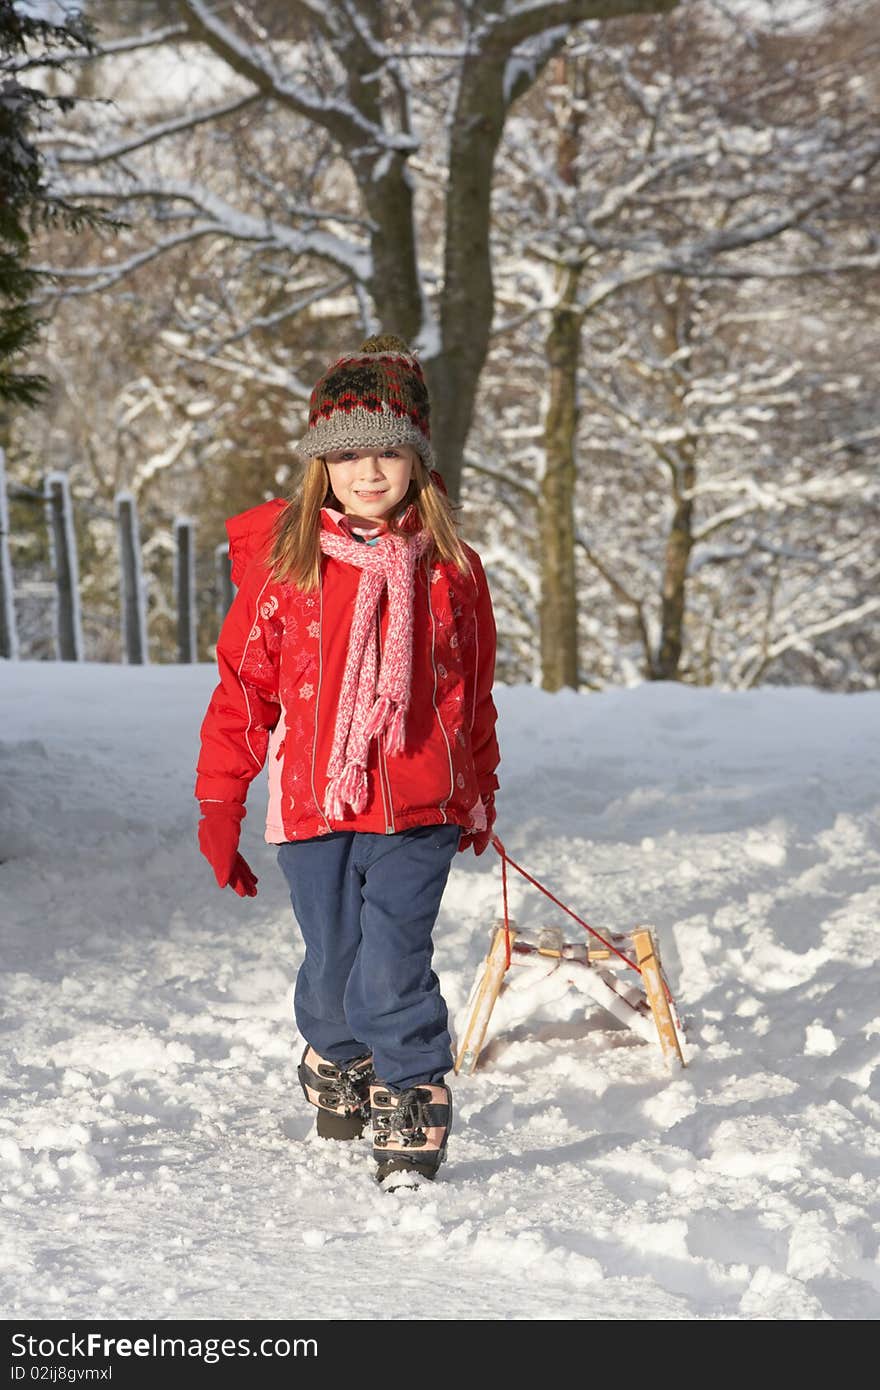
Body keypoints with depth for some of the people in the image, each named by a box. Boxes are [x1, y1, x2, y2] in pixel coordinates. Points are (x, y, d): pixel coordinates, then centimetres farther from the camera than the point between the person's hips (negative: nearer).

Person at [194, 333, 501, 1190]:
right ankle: (336, 1066, 42)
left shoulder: (448, 566, 3)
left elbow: (473, 694, 13)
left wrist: (478, 800, 19)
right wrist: (219, 804, 2)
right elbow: (243, 686, 3)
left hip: (417, 809, -1)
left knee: (392, 970, -11)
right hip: (311, 804, 1)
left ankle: (414, 1105, 8)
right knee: (332, 967, 12)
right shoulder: (281, 562, -1)